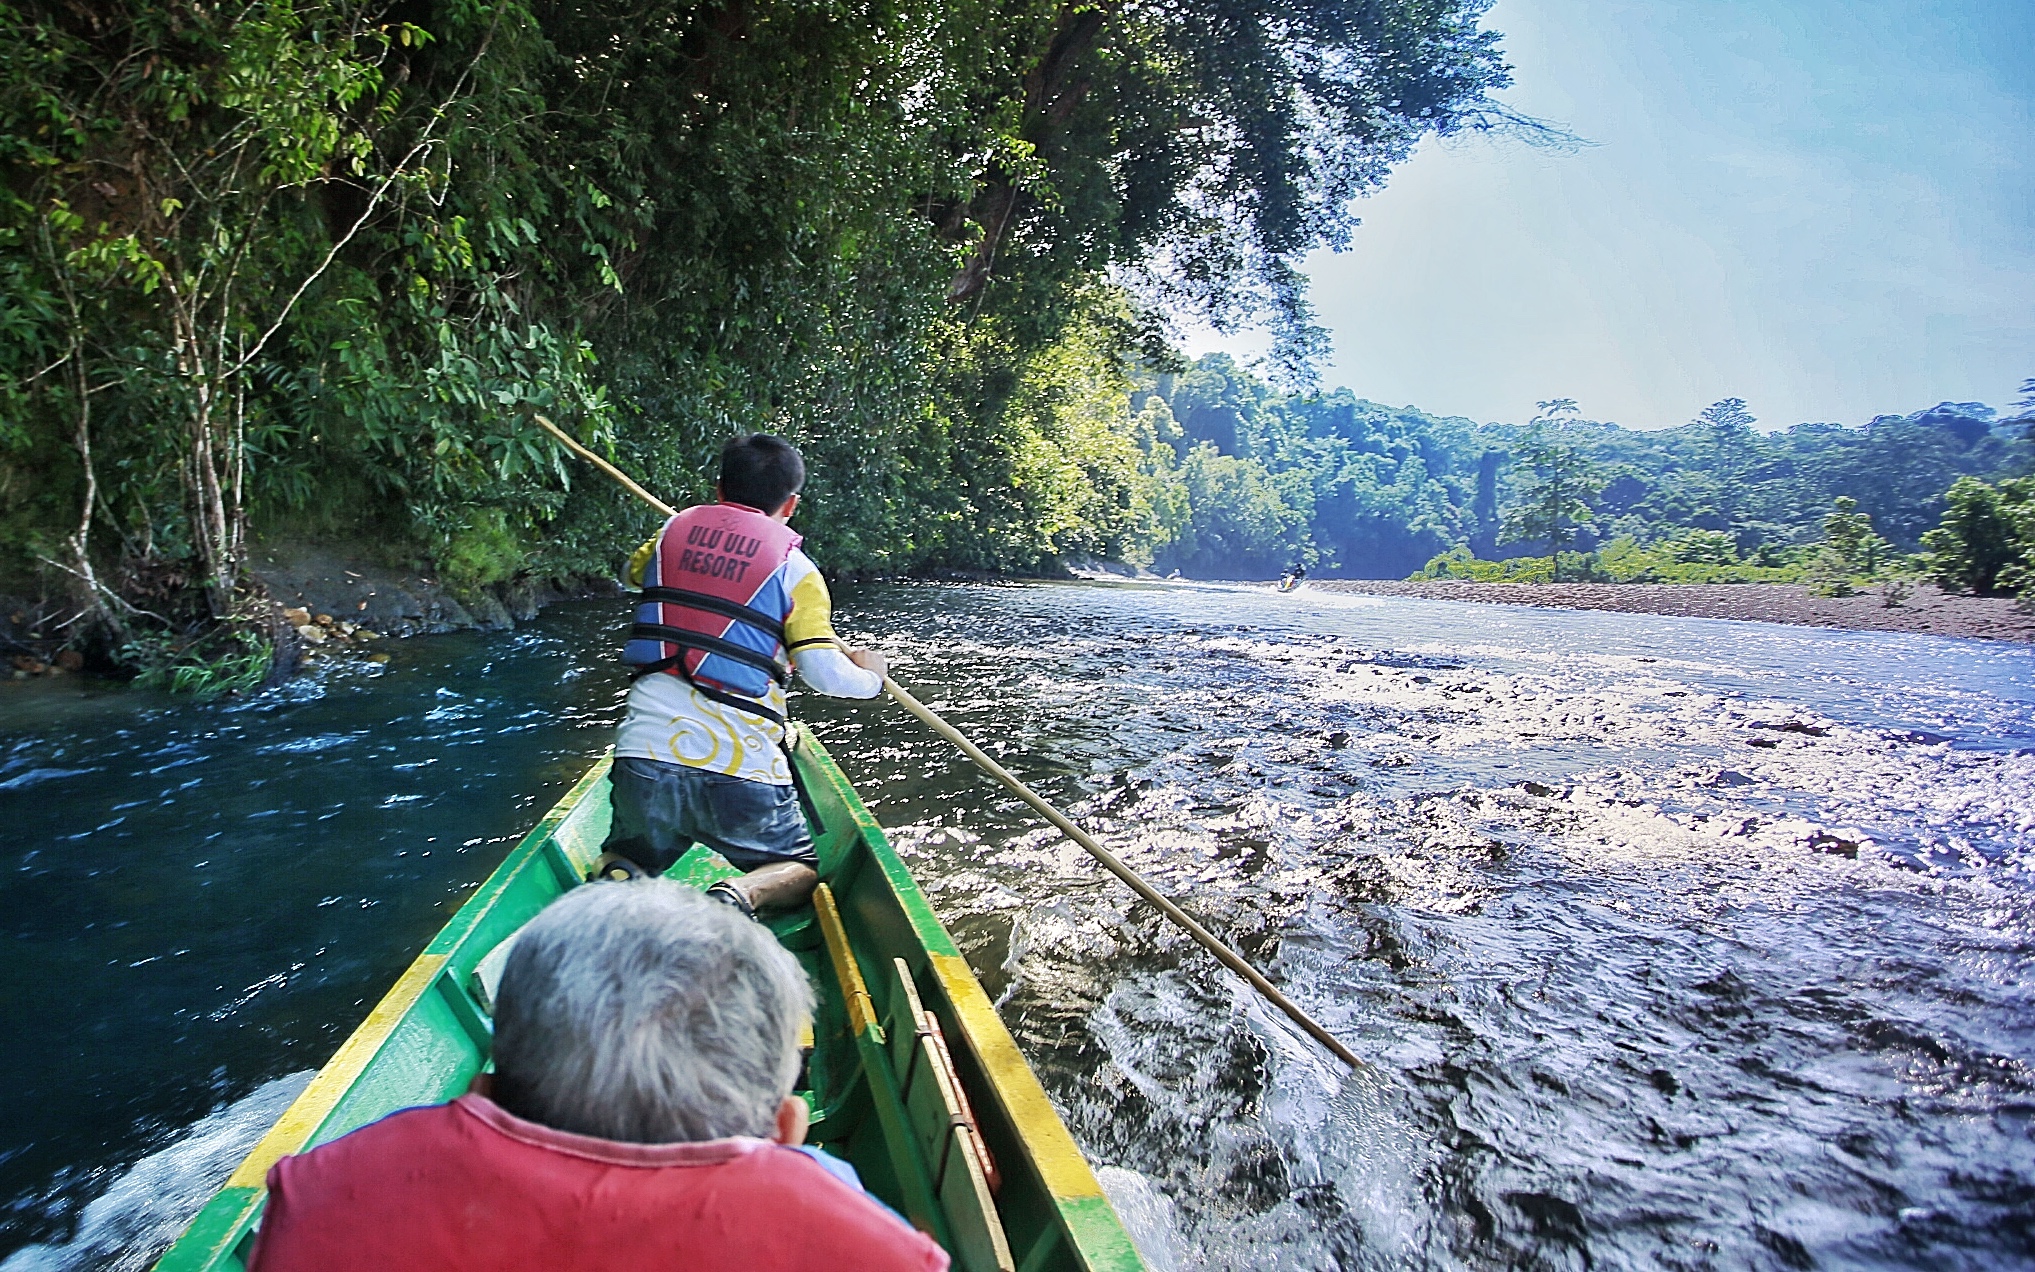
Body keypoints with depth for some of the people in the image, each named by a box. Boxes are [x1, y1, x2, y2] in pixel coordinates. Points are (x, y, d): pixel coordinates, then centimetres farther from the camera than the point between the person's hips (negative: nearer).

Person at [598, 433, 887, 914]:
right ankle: (740, 896, -13)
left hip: (643, 755, 3)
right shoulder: (794, 569, -2)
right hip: (740, 770, -3)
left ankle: (617, 881, -6)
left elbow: (632, 572, 33)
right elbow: (826, 673, -10)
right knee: (800, 871, 21)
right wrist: (871, 676, 11)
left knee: (623, 858, 30)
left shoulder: (673, 531, 10)